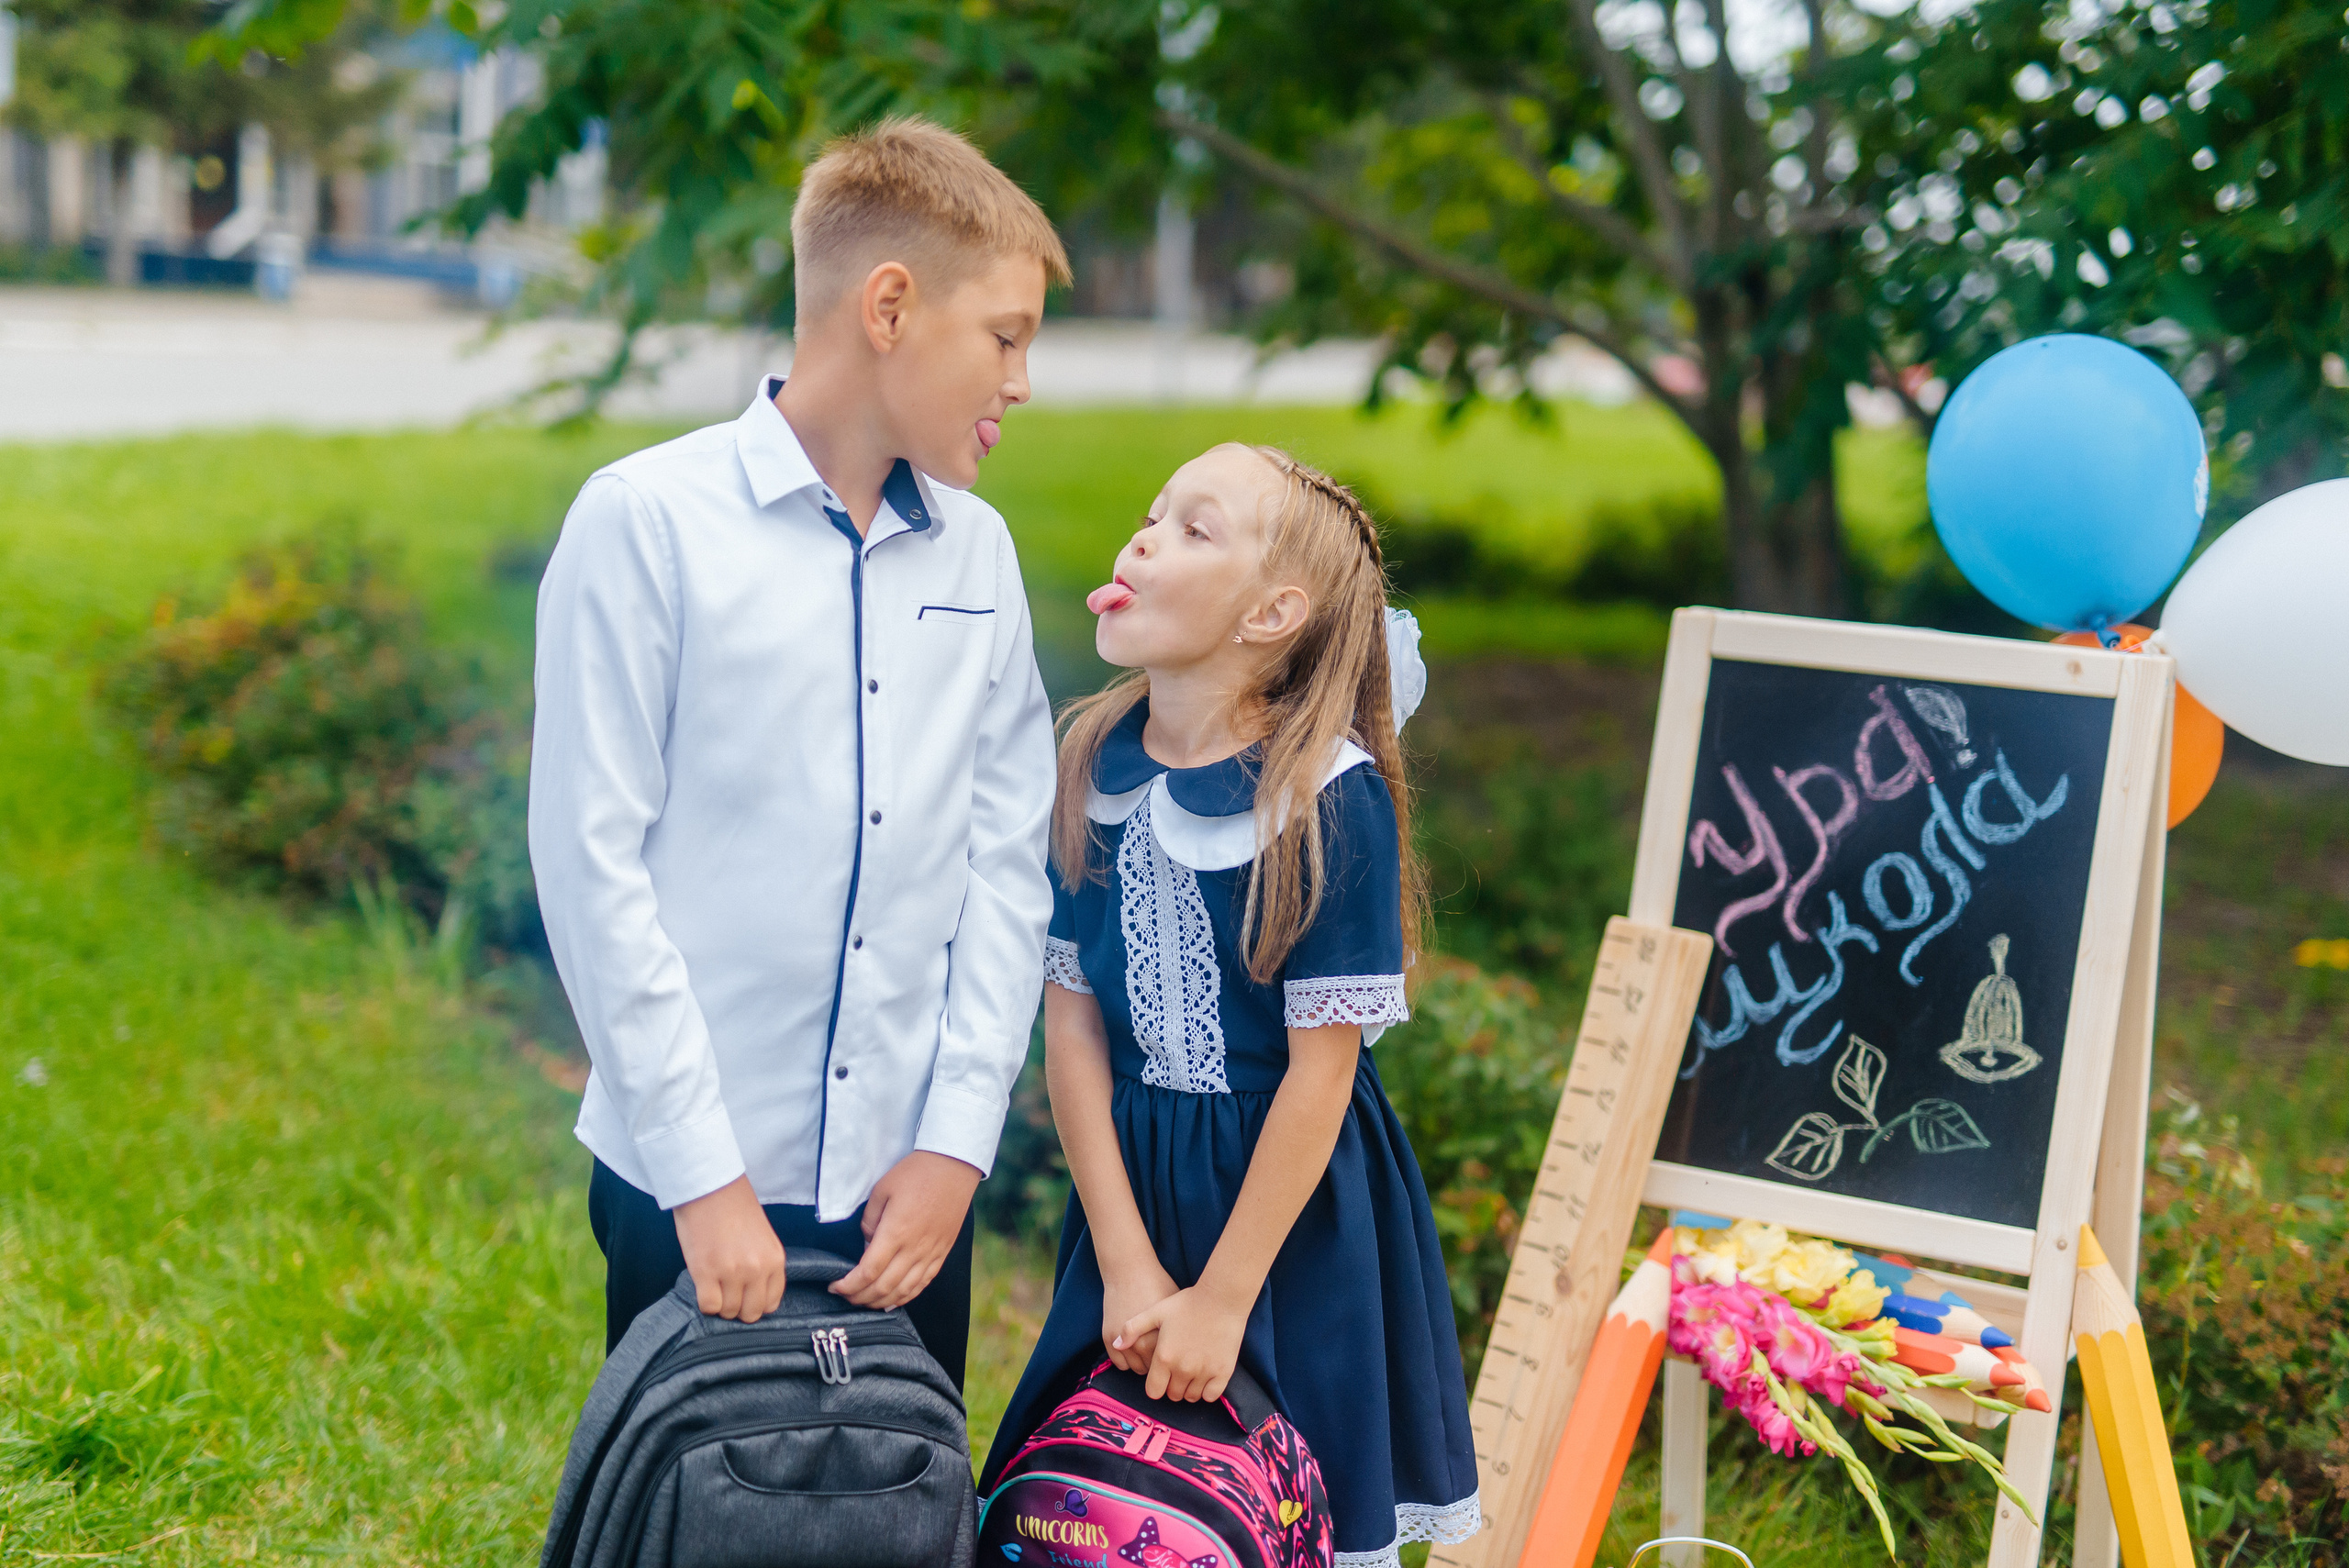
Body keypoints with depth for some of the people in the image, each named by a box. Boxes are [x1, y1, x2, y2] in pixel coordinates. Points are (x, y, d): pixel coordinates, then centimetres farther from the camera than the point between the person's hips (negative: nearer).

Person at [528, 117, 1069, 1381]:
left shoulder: (977, 551, 9)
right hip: (695, 1192, -4)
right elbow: (592, 860, -9)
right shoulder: (649, 520, -7)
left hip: (910, 1191, 4)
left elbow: (1007, 863, 7)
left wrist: (959, 1138, -2)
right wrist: (704, 1175, -12)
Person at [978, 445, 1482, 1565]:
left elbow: (1321, 1067, -15)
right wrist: (1128, 1268, -8)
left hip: (1295, 1201, -4)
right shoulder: (1091, 765, -3)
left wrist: (1223, 1300, -13)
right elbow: (1071, 1024, -3)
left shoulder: (1331, 796, -17)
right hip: (1132, 1181, 4)